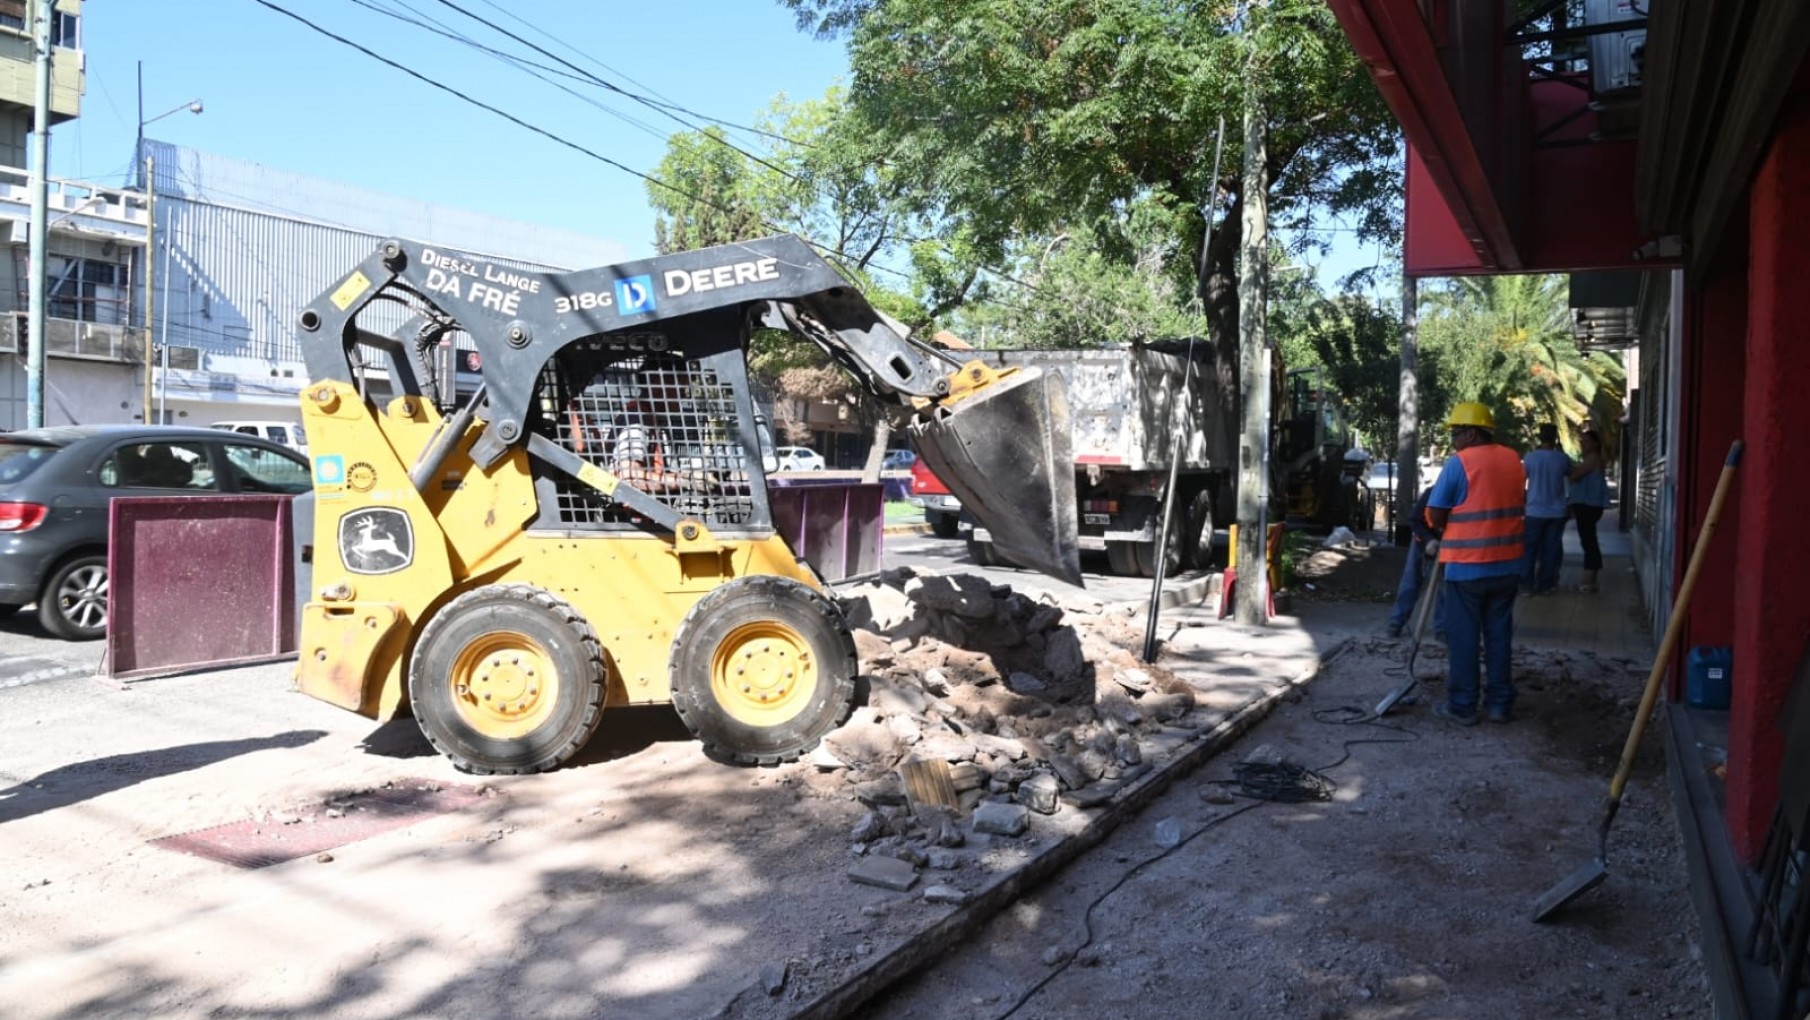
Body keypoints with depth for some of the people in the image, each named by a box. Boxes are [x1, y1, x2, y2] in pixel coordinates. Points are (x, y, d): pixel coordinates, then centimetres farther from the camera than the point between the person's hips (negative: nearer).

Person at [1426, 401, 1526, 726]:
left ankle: (1462, 705, 8)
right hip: (1507, 565, 6)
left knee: (1464, 636, 3)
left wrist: (1448, 530, 9)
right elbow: (1517, 507, 17)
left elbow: (1435, 516, -11)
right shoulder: (1514, 461, 7)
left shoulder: (1458, 463, -12)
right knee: (1499, 635, 12)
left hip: (1467, 566, -5)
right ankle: (1500, 703, 18)